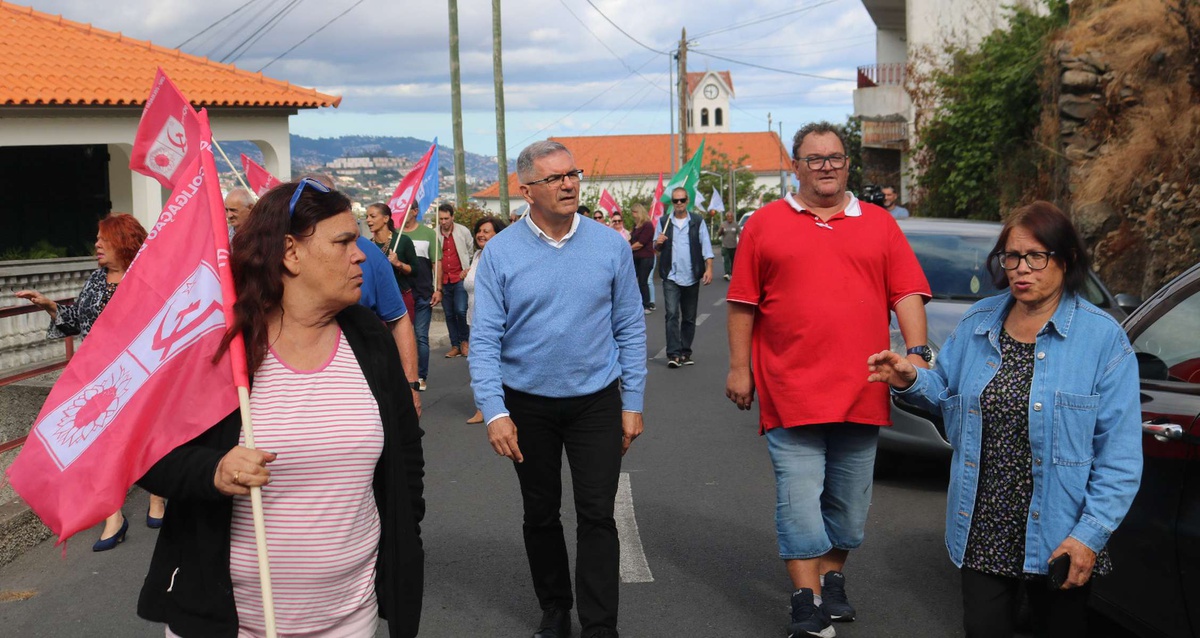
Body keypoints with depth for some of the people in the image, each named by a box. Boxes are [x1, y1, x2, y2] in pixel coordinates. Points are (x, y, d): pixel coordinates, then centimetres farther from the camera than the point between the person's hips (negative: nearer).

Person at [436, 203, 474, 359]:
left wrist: (468, 270, 5)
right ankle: (455, 346, 17)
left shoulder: (463, 231, -1)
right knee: (449, 314, 7)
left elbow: (472, 252, 11)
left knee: (461, 310, -13)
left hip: (460, 278, -2)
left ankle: (464, 341, 8)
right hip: (443, 280, 2)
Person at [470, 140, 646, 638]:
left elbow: (630, 328, 1)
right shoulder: (500, 252, -7)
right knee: (540, 516, 15)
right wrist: (494, 411, -16)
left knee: (597, 517, -2)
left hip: (597, 402, 0)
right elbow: (485, 339, -9)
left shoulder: (610, 245, -4)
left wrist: (632, 404, -1)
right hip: (528, 405, 1)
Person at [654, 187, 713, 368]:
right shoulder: (664, 222, 8)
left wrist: (709, 269, -11)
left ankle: (685, 352, 17)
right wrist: (658, 243, -11)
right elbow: (656, 247, 13)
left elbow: (706, 246, 0)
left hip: (691, 277, 1)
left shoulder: (697, 222, 4)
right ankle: (673, 354, -13)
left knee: (689, 318, 8)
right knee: (672, 314, -11)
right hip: (671, 277, 0)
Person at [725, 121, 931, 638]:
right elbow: (743, 304, 4)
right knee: (799, 500, -4)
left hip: (861, 394, 3)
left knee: (849, 500, 12)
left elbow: (907, 294, 6)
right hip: (789, 391, -2)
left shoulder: (879, 224, 10)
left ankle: (832, 579, 31)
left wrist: (916, 353, -7)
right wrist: (739, 368, 1)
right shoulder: (766, 223, 5)